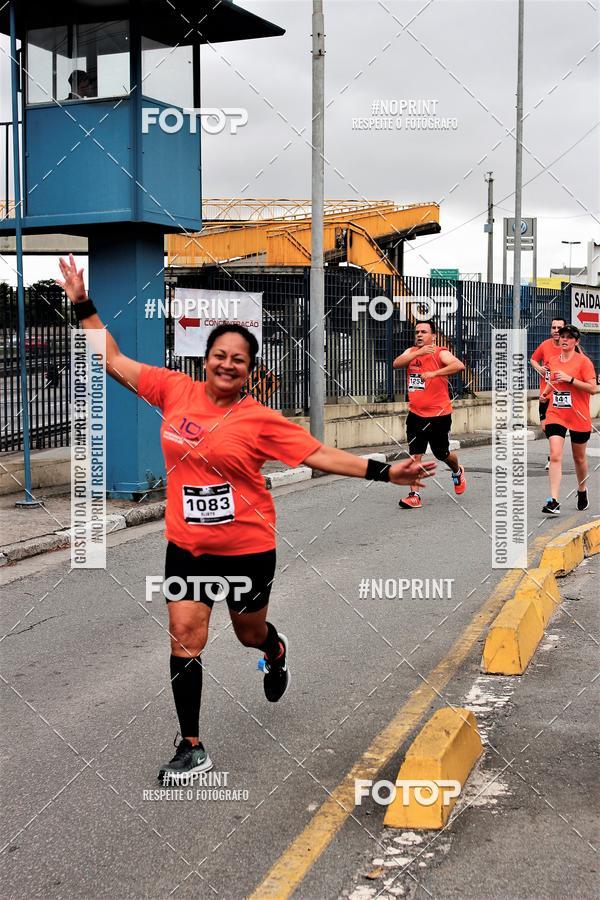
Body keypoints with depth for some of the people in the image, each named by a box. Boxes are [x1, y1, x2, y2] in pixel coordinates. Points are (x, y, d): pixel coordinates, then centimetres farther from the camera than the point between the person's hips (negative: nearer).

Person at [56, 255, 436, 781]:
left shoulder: (260, 419, -10)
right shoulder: (176, 391, -3)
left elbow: (320, 455, -10)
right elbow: (114, 361, 4)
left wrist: (384, 472, -17)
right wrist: (83, 304, 1)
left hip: (247, 548, -2)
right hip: (187, 546, 2)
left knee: (251, 635, 19)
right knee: (184, 641, -2)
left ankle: (277, 652, 58)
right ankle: (193, 751, 11)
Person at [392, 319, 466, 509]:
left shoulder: (440, 353, -10)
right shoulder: (411, 352, 6)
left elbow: (459, 365, -28)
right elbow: (396, 363, -13)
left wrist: (434, 373, -35)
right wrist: (418, 352, -24)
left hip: (439, 415, -4)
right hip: (416, 414, 4)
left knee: (442, 454, 12)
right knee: (415, 454, -4)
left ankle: (457, 472, 44)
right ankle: (414, 495, -2)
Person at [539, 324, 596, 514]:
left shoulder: (583, 361, -8)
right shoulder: (554, 361, 7)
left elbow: (592, 388, -15)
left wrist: (570, 379, -22)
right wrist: (545, 393, 7)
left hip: (579, 418, -3)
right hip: (556, 415, 3)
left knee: (579, 458, 14)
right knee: (555, 456, -13)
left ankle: (582, 492, 40)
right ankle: (553, 501, -17)